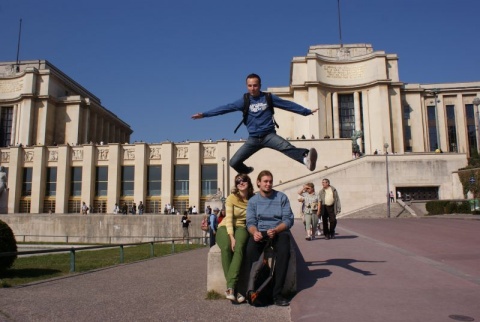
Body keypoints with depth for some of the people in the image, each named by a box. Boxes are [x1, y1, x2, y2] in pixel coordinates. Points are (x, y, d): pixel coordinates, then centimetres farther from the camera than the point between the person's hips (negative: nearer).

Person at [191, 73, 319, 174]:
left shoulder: (268, 98, 1)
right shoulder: (244, 101, 2)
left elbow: (287, 104, 6)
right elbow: (226, 108, -2)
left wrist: (307, 111, 7)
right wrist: (204, 114, -7)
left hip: (269, 135, -2)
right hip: (253, 139, 3)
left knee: (287, 147, -31)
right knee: (234, 162, 1)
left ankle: (306, 158, -56)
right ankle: (247, 173, 31)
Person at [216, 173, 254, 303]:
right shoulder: (232, 197, -5)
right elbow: (229, 219, -12)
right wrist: (231, 237, -24)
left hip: (241, 228, 2)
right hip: (225, 227, -1)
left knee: (239, 248, -35)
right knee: (226, 248, -36)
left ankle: (230, 287, -39)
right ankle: (235, 288, -30)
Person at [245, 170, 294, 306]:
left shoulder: (282, 197, 7)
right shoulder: (253, 201, 11)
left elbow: (288, 219, 0)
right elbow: (250, 222, 1)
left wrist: (275, 230, -19)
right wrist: (254, 232, -23)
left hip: (279, 231, 0)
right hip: (260, 232, 1)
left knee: (284, 251, -33)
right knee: (250, 250, -32)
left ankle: (277, 293, -27)